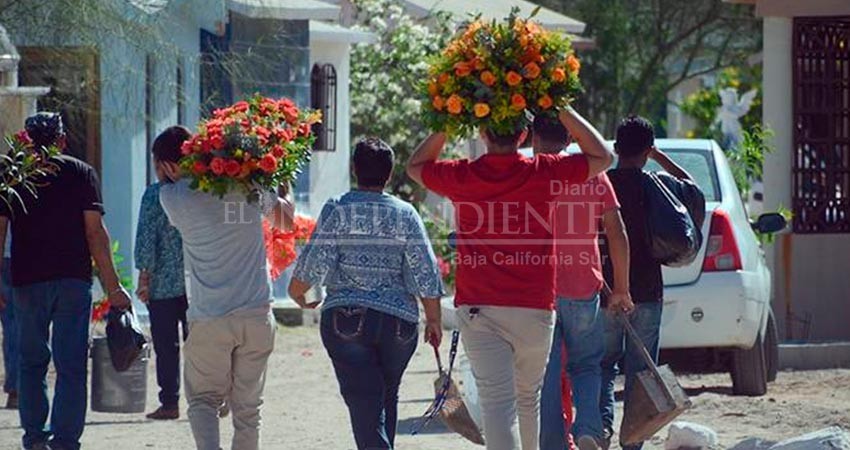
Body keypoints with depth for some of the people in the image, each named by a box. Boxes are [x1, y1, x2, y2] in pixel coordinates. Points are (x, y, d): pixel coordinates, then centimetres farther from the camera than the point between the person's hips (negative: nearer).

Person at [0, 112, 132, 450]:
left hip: (27, 281, 1)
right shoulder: (81, 173, 2)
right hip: (73, 279, -1)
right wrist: (112, 287, -2)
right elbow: (95, 231, -3)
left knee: (31, 362, 15)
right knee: (71, 366, 1)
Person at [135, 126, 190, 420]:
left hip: (164, 282, -3)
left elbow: (147, 238, -9)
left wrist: (144, 275, -1)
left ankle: (169, 402, 3)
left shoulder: (154, 194, -7)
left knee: (166, 344, 3)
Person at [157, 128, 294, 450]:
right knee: (247, 405, 10)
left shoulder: (172, 197, -4)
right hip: (257, 314, 2)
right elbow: (286, 220, 17)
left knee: (203, 399, 8)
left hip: (208, 319, -2)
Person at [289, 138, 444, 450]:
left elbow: (314, 263, -7)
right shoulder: (405, 214, 1)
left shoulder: (336, 211, -4)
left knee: (363, 402, -5)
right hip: (398, 319, 2)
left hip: (344, 318, -2)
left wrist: (296, 293, 13)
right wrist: (434, 321, 9)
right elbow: (426, 274, 0)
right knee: (387, 398, 20)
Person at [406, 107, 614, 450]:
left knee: (496, 401, -7)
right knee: (529, 396, 18)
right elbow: (602, 156, 11)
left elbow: (415, 167, 19)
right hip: (535, 307, 1)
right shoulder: (543, 173, -4)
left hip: (478, 309, -1)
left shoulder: (462, 177, -2)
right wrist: (563, 110, 11)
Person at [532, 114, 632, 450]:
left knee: (544, 376, 6)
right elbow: (617, 235, 2)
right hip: (583, 289, 2)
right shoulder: (593, 174, 3)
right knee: (587, 366, 15)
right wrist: (621, 290, 10)